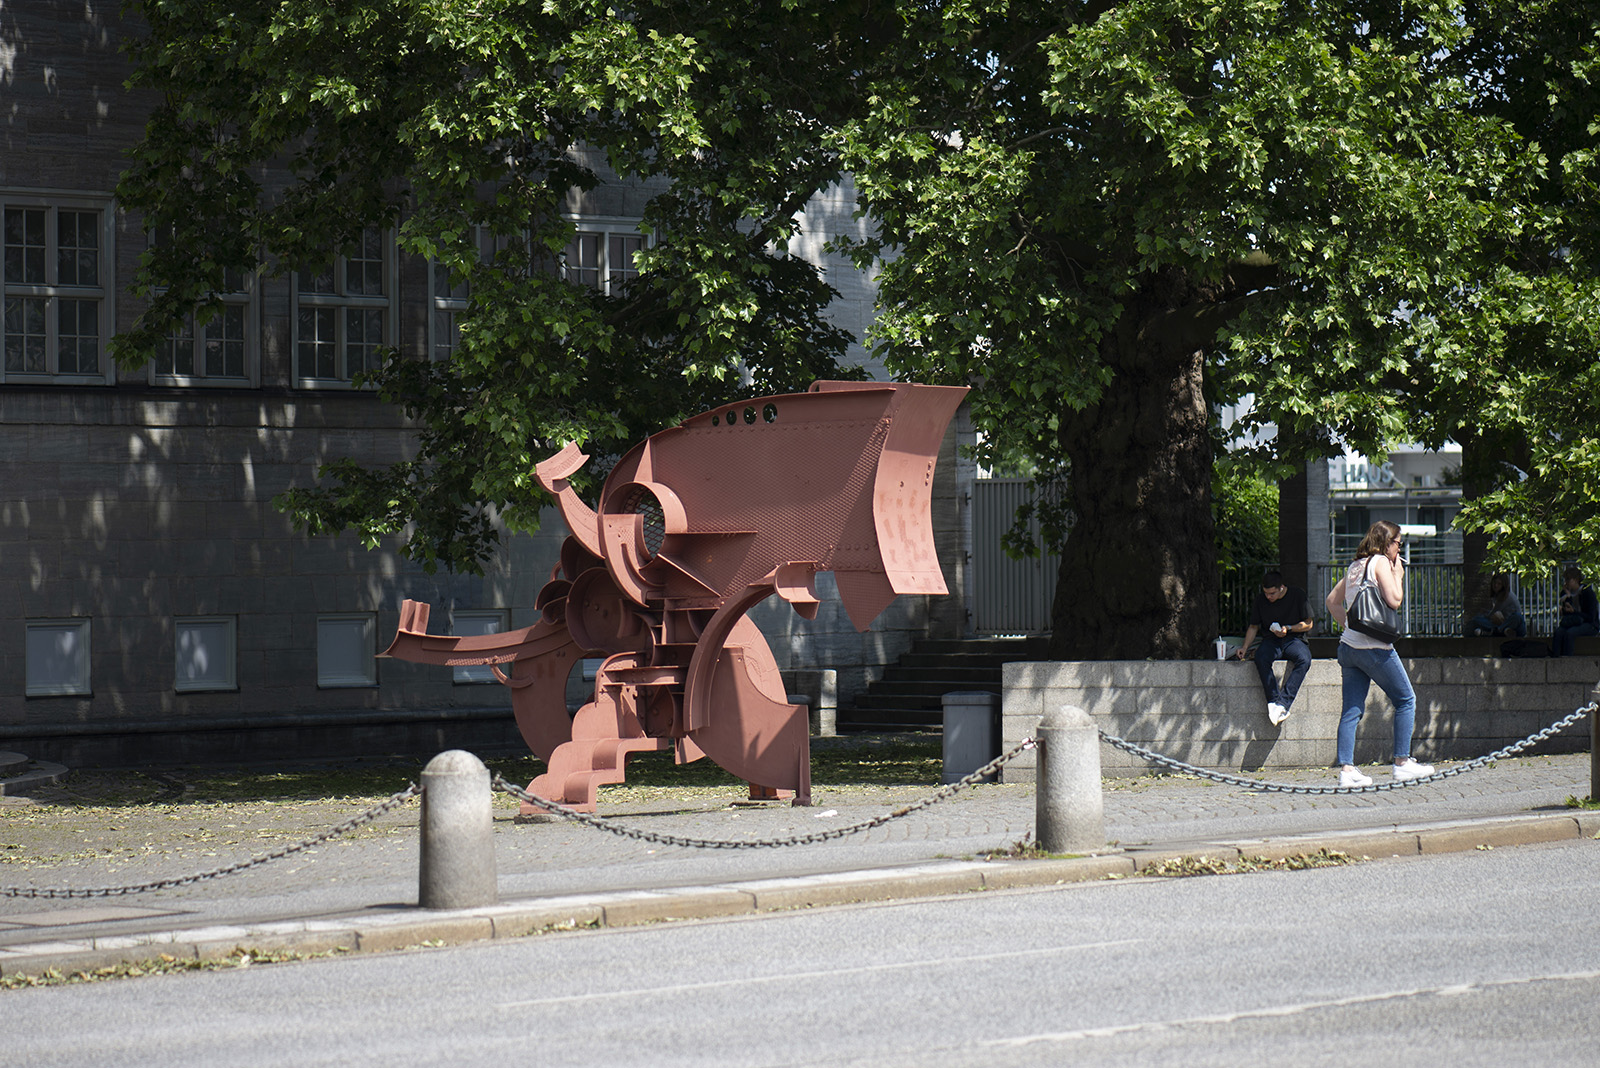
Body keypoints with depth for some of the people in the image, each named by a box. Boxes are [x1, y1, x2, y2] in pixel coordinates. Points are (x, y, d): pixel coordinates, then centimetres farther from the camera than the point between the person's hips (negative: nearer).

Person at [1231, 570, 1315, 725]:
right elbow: (1253, 627, 15)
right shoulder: (1260, 600, 6)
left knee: (1304, 660, -37)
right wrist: (1244, 647, 0)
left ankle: (1282, 703, -41)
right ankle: (1273, 701, -39)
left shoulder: (1298, 596, -2)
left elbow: (1308, 624, 1)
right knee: (1261, 658, -35)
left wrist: (1288, 629, -14)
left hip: (1294, 639, -2)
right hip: (1271, 640, 2)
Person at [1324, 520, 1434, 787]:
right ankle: (1402, 764, 5)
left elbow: (1333, 601, 21)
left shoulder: (1355, 565, 16)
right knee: (1406, 700, 6)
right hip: (1374, 647, -8)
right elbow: (1394, 600, -13)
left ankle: (1346, 769, -1)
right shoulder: (1380, 562, -6)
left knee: (1352, 709, 5)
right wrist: (1398, 574, 1)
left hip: (1349, 645, 8)